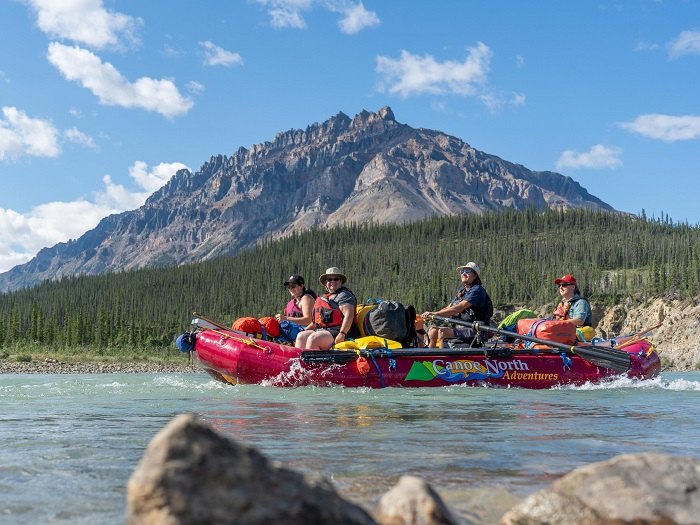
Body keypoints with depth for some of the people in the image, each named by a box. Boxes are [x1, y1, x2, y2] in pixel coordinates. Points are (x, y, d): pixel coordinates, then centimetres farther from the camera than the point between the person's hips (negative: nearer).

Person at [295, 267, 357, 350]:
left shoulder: (344, 295, -3)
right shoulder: (324, 297, 24)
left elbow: (349, 315, -18)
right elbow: (316, 321, 31)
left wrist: (342, 334, -27)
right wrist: (306, 330, 18)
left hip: (336, 333, -8)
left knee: (313, 339, -29)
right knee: (301, 336, -12)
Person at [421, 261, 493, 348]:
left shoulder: (477, 290, -12)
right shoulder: (461, 290, 17)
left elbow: (459, 308, -23)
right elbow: (448, 308, 12)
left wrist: (435, 314, -26)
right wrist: (430, 315, -6)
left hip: (475, 331, -9)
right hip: (461, 328, 9)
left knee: (442, 331, -25)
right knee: (433, 330, -4)